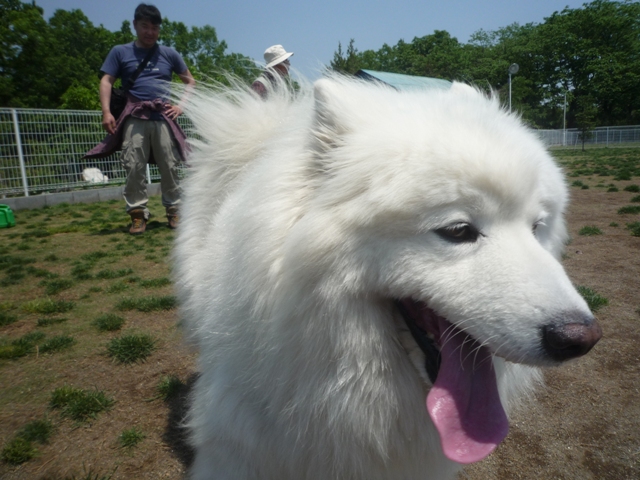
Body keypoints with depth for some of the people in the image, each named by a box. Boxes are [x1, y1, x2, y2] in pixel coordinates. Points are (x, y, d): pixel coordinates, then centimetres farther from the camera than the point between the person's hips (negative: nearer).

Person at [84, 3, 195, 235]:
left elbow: (190, 81, 22)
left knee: (169, 167, -2)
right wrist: (106, 112, -7)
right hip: (135, 119, 0)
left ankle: (173, 210, 8)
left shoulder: (169, 54, 17)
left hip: (163, 118, 1)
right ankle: (138, 213, -1)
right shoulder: (120, 52, 14)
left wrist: (181, 105, 7)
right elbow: (106, 81, 8)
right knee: (134, 167, -7)